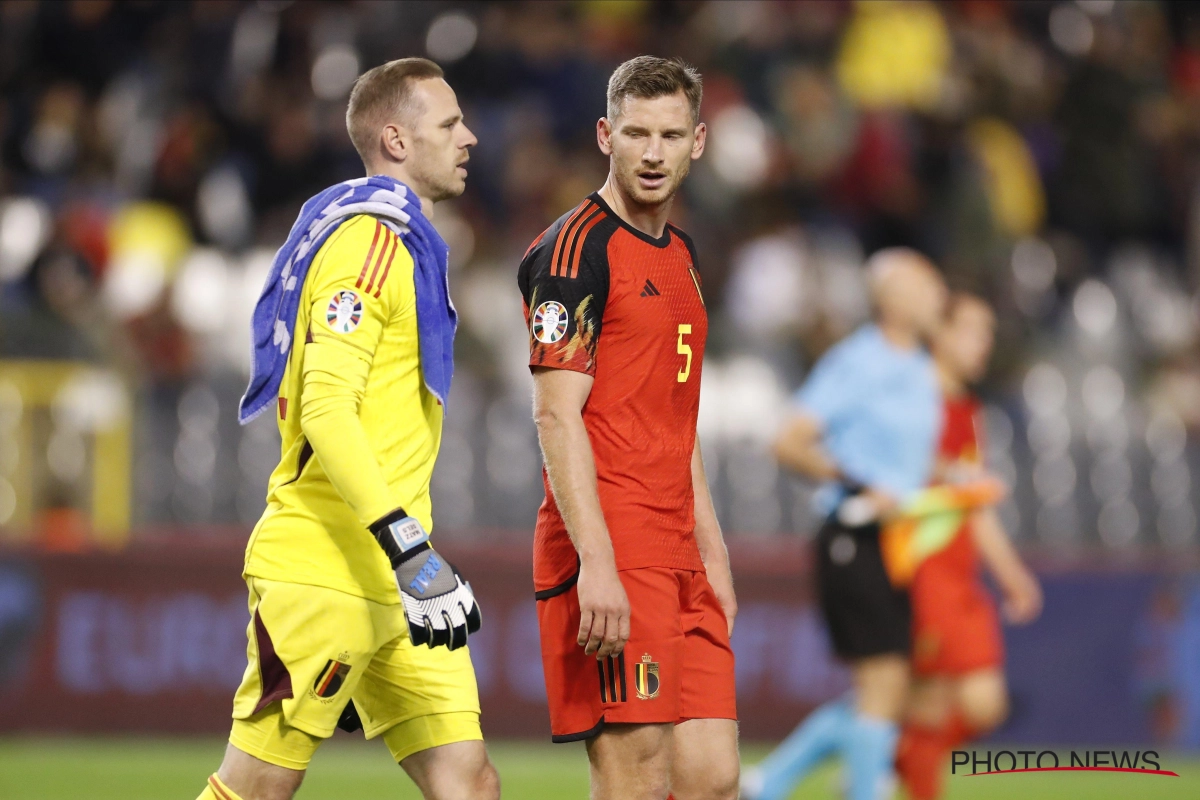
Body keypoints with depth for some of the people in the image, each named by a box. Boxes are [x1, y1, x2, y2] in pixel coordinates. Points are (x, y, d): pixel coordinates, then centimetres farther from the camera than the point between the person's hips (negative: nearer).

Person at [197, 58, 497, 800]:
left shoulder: (407, 244, 20)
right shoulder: (368, 238, -11)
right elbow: (325, 410, -22)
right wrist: (410, 549, -28)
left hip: (390, 583, 10)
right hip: (322, 572, -10)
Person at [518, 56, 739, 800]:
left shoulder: (681, 254, 19)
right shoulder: (577, 248, -8)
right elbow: (557, 416, -15)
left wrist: (710, 546, 21)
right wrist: (596, 563, -22)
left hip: (678, 559, 8)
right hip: (610, 558, -8)